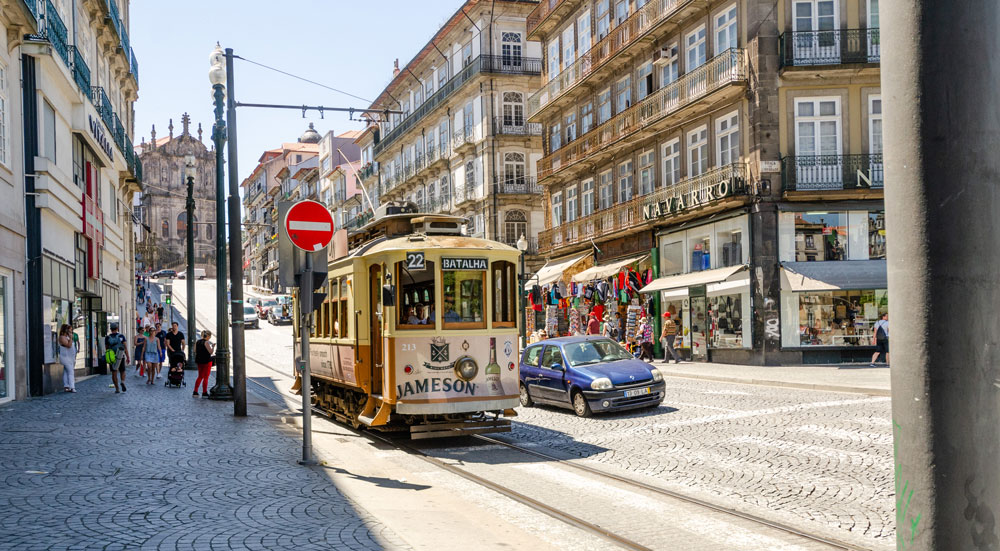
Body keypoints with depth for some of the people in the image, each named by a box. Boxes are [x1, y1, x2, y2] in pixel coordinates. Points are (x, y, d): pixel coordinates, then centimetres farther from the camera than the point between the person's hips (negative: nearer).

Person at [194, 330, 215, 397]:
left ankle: (195, 392, 13)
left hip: (199, 361, 7)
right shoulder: (206, 342, -15)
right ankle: (204, 393, 5)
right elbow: (211, 352, -18)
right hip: (207, 361, -7)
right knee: (206, 377, 2)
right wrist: (213, 347, -2)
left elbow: (195, 351, 12)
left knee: (200, 377, 16)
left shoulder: (197, 342, 7)